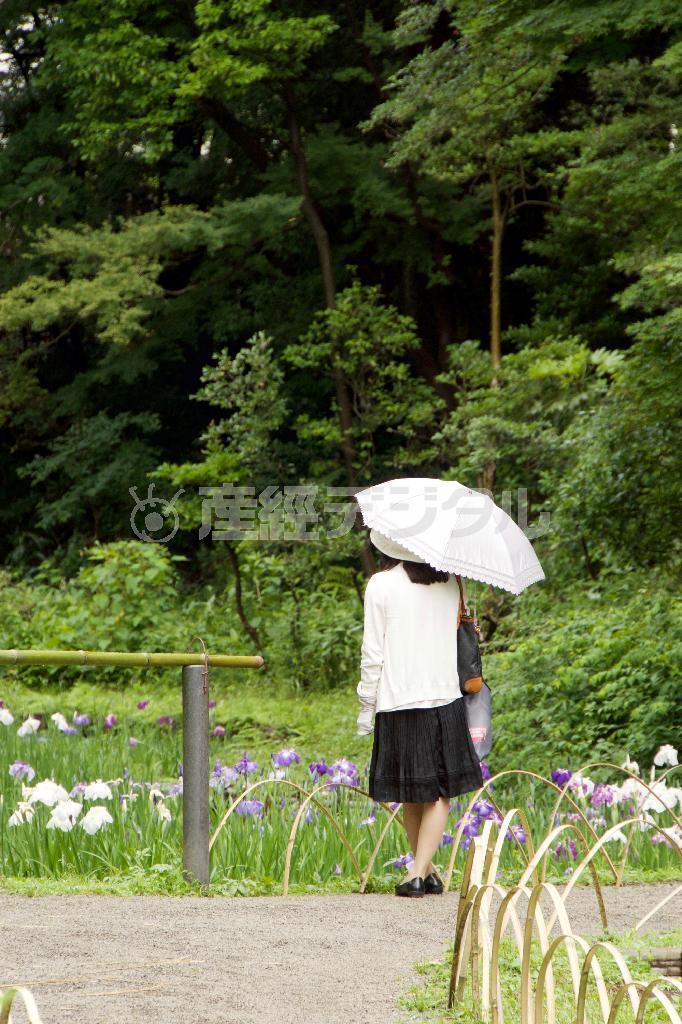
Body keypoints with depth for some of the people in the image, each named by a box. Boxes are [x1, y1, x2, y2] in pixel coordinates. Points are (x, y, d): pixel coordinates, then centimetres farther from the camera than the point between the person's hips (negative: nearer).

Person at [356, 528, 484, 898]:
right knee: (439, 792, 5)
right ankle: (419, 871, -6)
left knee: (411, 794, 11)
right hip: (444, 697, 2)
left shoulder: (380, 585, -6)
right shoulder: (449, 581, 4)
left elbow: (372, 653, -5)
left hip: (398, 701, -2)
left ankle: (424, 869, 18)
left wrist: (366, 710, 1)